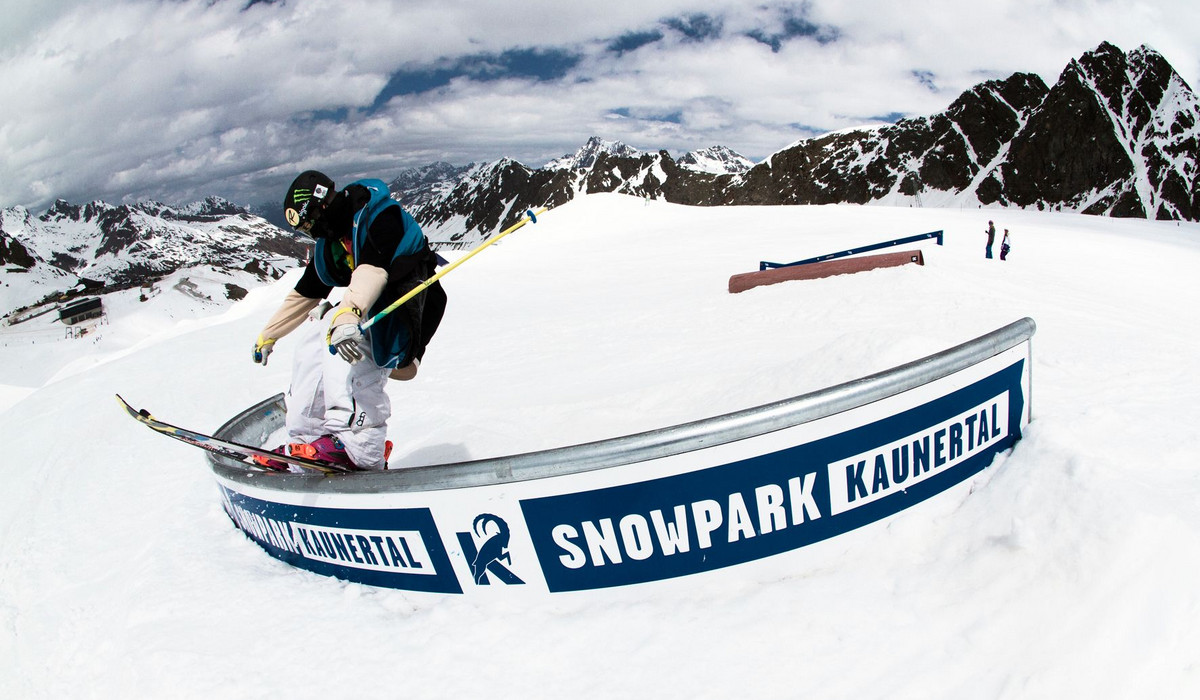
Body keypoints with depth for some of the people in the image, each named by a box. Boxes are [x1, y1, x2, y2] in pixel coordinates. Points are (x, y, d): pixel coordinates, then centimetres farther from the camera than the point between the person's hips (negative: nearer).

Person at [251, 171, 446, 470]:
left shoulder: (378, 215, -15)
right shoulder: (328, 243, 11)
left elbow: (373, 268, -34)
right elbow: (304, 294, 23)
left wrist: (347, 315, -49)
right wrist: (267, 335, 31)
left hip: (412, 308, -9)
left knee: (346, 335, -33)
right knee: (314, 336, -4)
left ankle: (359, 446, -41)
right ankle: (305, 439, -3)